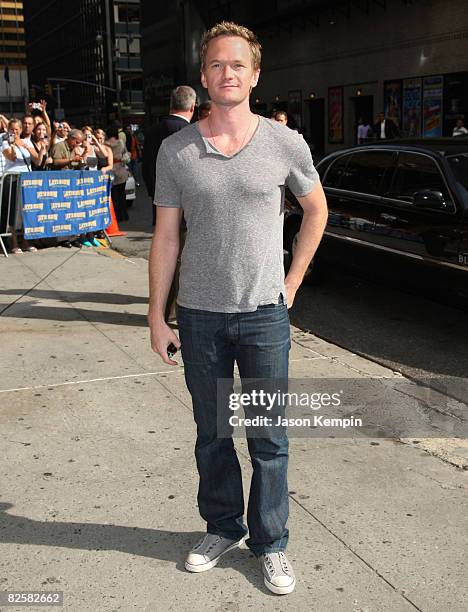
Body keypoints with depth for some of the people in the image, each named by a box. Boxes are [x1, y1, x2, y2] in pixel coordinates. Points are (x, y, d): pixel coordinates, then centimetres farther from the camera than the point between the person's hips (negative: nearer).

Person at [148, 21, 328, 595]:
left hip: (264, 312, -1)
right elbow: (165, 236, 2)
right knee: (212, 433, 14)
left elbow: (315, 210, 12)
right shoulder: (175, 150, -1)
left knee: (268, 439, 7)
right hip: (198, 315, 1)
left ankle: (269, 543, 26)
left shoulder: (286, 144, -3)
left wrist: (292, 280, 6)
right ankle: (221, 527, 35)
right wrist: (156, 317, 1)